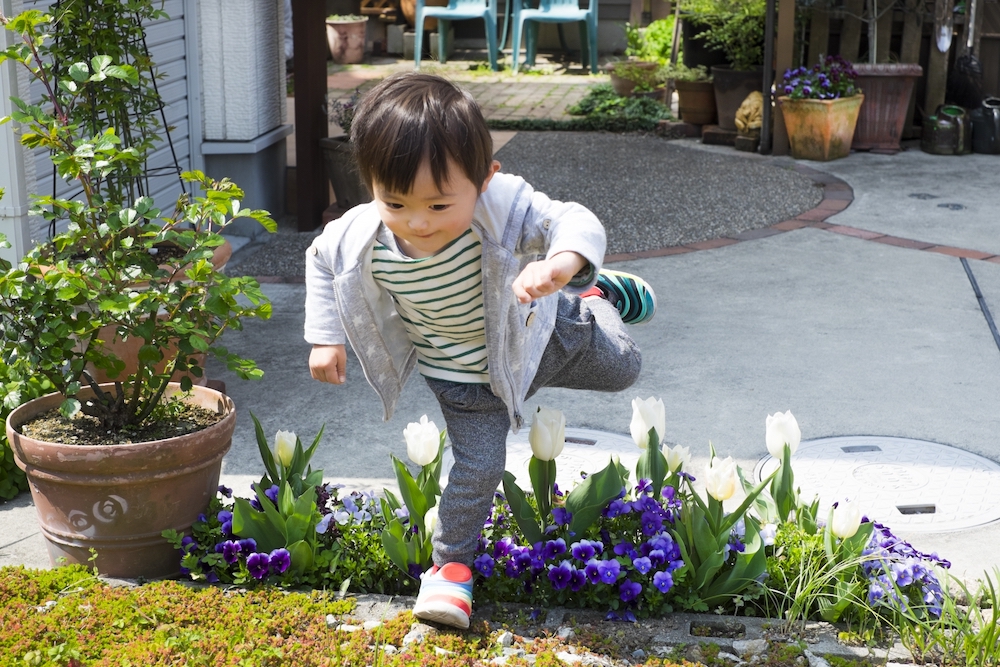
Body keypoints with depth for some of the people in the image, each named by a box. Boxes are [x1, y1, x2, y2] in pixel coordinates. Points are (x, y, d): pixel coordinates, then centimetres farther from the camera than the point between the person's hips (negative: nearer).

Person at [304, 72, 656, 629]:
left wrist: (562, 263, -68)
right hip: (471, 381, 0)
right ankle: (452, 562, 21)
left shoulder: (503, 206, -38)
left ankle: (596, 298, 52)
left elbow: (577, 223, -45)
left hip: (540, 334, 0)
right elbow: (320, 260, -7)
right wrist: (326, 337, -9)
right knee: (478, 468, -5)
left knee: (622, 368, 20)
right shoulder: (363, 239, -29)